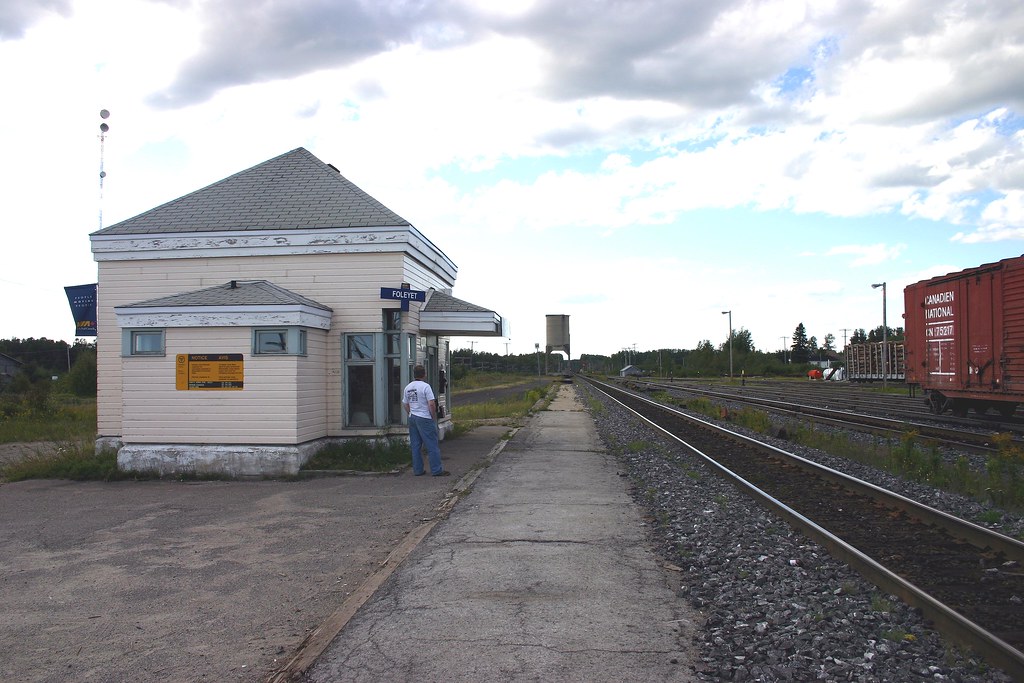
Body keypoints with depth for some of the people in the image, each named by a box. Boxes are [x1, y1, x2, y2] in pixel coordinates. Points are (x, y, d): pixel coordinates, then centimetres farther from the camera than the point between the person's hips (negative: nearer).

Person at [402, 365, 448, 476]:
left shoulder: (407, 387, 8)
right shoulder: (425, 386, -13)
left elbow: (405, 404, 15)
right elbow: (431, 404, -18)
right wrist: (434, 416, -4)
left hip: (412, 418, 7)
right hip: (424, 418, -7)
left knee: (415, 446, 11)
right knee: (432, 445, -2)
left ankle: (417, 470, 14)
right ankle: (436, 470, -1)